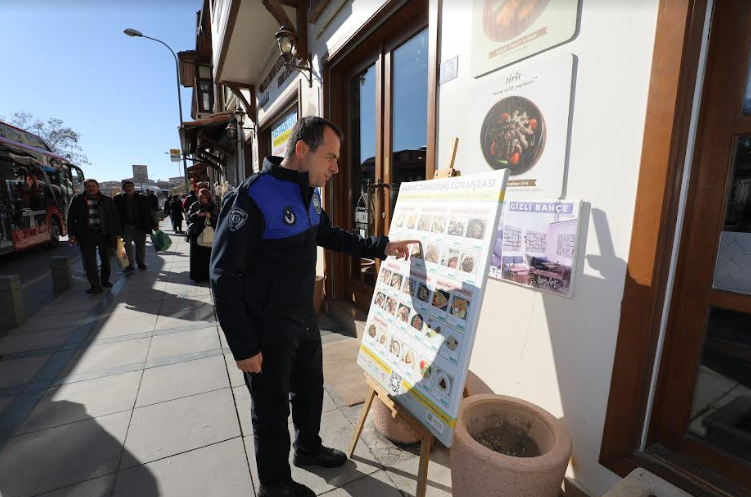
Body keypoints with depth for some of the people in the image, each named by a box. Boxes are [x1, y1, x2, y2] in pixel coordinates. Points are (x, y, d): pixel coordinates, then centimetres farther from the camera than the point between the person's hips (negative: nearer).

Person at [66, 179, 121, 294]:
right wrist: (72, 234, -3)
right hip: (87, 234, -1)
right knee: (89, 260, -3)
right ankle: (95, 286, -1)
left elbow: (115, 217, 10)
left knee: (106, 259, 9)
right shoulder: (77, 199, 6)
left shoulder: (107, 200, 8)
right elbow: (71, 218, 5)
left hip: (105, 234, 1)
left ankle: (105, 280, 25)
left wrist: (118, 233, 4)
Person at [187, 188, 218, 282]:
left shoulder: (214, 207, 5)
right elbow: (188, 217, 2)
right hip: (196, 234, 0)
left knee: (209, 255, -2)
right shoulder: (194, 206, 6)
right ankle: (198, 276, 9)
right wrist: (196, 214, -17)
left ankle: (208, 275, 9)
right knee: (197, 256, 0)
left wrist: (211, 217, -17)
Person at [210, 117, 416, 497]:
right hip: (267, 331, -7)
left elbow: (328, 235, 17)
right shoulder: (252, 198, -24)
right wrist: (244, 347, -18)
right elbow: (225, 276, -21)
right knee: (272, 411, 14)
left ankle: (308, 448, 53)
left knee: (310, 390, 25)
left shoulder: (310, 192, 2)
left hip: (304, 320, 8)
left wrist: (381, 247, 8)